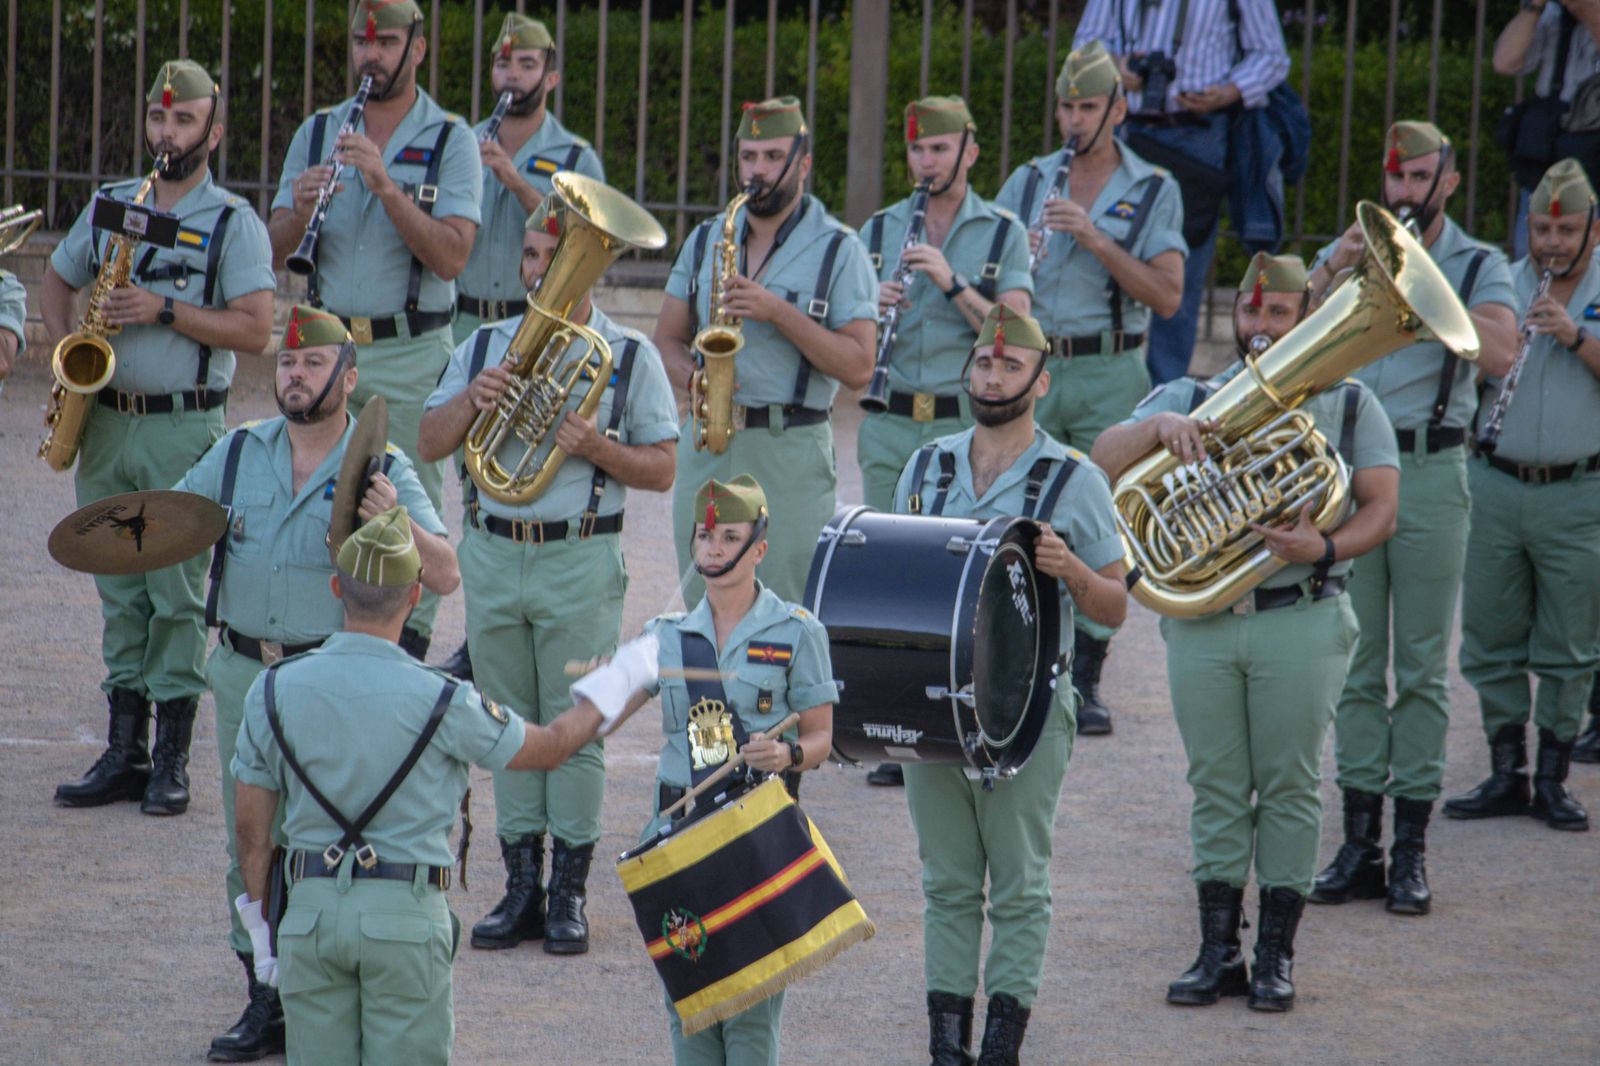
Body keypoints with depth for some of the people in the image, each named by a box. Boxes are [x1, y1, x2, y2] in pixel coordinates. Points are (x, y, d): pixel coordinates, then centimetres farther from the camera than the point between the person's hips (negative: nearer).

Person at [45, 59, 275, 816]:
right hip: (107, 423, 5)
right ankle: (124, 751, 13)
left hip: (184, 430, -5)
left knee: (177, 596, -3)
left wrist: (165, 310, -17)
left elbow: (256, 330, -11)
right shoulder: (110, 206, 12)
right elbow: (56, 281, 22)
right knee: (119, 594, 8)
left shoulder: (233, 222, -3)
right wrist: (65, 345, 3)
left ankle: (171, 761, 1)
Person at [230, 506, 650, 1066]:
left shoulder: (273, 689, -2)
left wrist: (259, 918, 17)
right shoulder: (438, 700, -11)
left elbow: (251, 826, 4)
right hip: (406, 913, -3)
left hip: (310, 909, 3)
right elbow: (548, 747, 5)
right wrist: (615, 686, 21)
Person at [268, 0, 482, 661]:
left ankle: (408, 648, 4)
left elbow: (450, 257, -13)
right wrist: (299, 211, -15)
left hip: (411, 354, -3)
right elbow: (275, 254, 7)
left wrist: (386, 185, -23)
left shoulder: (450, 141, -1)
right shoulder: (317, 133, 10)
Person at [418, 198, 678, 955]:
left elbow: (661, 470, -1)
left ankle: (569, 893, 5)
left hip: (579, 559, -3)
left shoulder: (629, 357, 2)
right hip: (493, 556, 3)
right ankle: (521, 888, 12)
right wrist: (473, 398, -12)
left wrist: (596, 447, -18)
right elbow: (430, 444, 6)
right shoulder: (487, 346, 12)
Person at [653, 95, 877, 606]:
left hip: (791, 453, -4)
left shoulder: (839, 251, -1)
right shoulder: (706, 240, 13)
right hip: (705, 446, 5)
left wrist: (778, 312, -18)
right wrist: (693, 378, -7)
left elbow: (858, 367, -8)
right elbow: (668, 338, 16)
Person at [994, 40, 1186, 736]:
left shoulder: (1153, 192, 3)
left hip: (1108, 375, -2)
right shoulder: (1027, 182, 11)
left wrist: (1098, 241, -17)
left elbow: (1167, 297, -7)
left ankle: (1086, 680, 6)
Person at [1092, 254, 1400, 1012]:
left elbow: (1381, 509, 3)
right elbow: (1103, 462, 2)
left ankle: (1276, 953, 7)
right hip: (1201, 618, 2)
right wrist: (1158, 426, -18)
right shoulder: (1189, 399, 13)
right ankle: (1217, 951, 8)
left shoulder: (1349, 404, 10)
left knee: (1289, 787, 0)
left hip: (1299, 618, -2)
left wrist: (1325, 548, -16)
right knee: (1216, 787, 3)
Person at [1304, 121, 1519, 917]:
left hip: (1430, 471, -2)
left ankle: (1411, 849, 3)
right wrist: (1337, 269, -14)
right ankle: (1359, 840, 9)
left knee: (1422, 666, 0)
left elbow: (1500, 352, -14)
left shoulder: (1479, 265, 4)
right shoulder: (1349, 251, 12)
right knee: (1355, 663, 4)